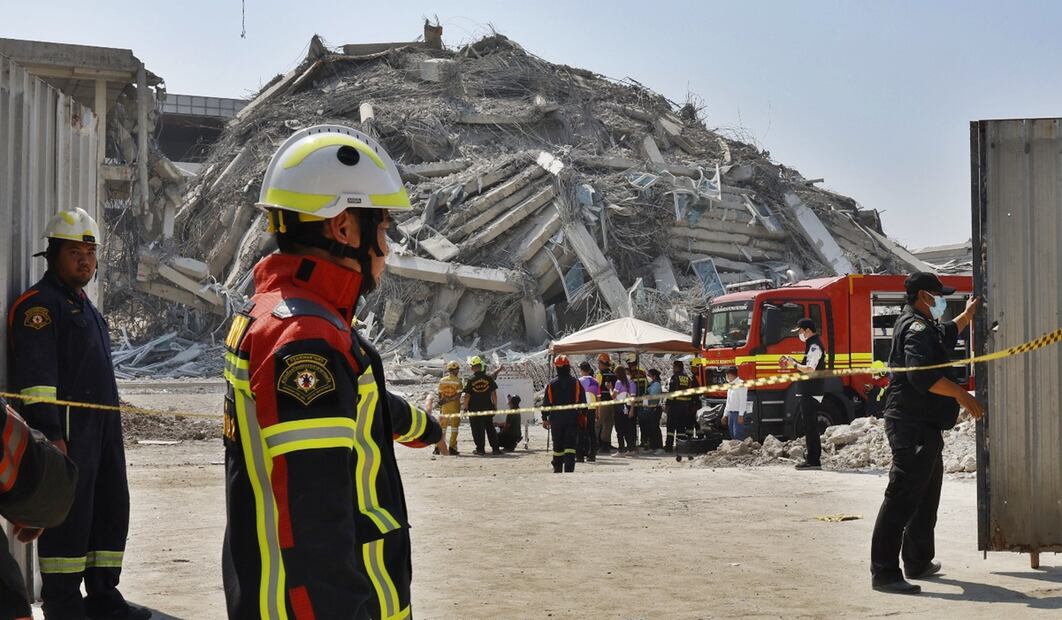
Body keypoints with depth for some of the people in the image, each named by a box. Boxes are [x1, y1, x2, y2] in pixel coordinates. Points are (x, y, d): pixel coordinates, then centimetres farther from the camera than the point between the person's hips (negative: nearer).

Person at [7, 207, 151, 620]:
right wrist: (50, 434, -24)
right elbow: (36, 376, -17)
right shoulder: (39, 304, -8)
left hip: (103, 427, 10)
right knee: (68, 514, -6)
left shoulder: (84, 305, 22)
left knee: (112, 508, 12)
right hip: (67, 428, -9)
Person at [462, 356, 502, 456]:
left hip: (474, 409, -3)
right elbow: (494, 394, 1)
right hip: (488, 408, 3)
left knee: (477, 430, 6)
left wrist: (465, 408, 3)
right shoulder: (489, 378, -3)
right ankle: (495, 448, 10)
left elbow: (467, 396, -7)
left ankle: (480, 449, 6)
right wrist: (495, 405, 11)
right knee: (490, 428, 11)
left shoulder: (470, 380, -9)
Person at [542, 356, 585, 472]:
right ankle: (569, 468, -14)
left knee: (558, 444, 12)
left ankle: (557, 469, 19)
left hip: (556, 419, 1)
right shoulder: (576, 383, -2)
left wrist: (545, 418, 8)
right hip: (572, 418, -1)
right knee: (570, 444, -2)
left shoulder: (551, 384, -2)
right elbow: (583, 401, 0)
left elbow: (546, 403, 1)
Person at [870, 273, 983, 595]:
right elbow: (922, 374, -29)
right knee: (902, 498, -14)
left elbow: (946, 336, 45)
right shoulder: (917, 328, -14)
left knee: (926, 497, 21)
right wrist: (961, 395, -25)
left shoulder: (924, 326, 21)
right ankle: (884, 572, -15)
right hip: (913, 426, -12)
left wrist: (967, 315, 47)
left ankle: (918, 563, 32)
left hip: (924, 427, 12)